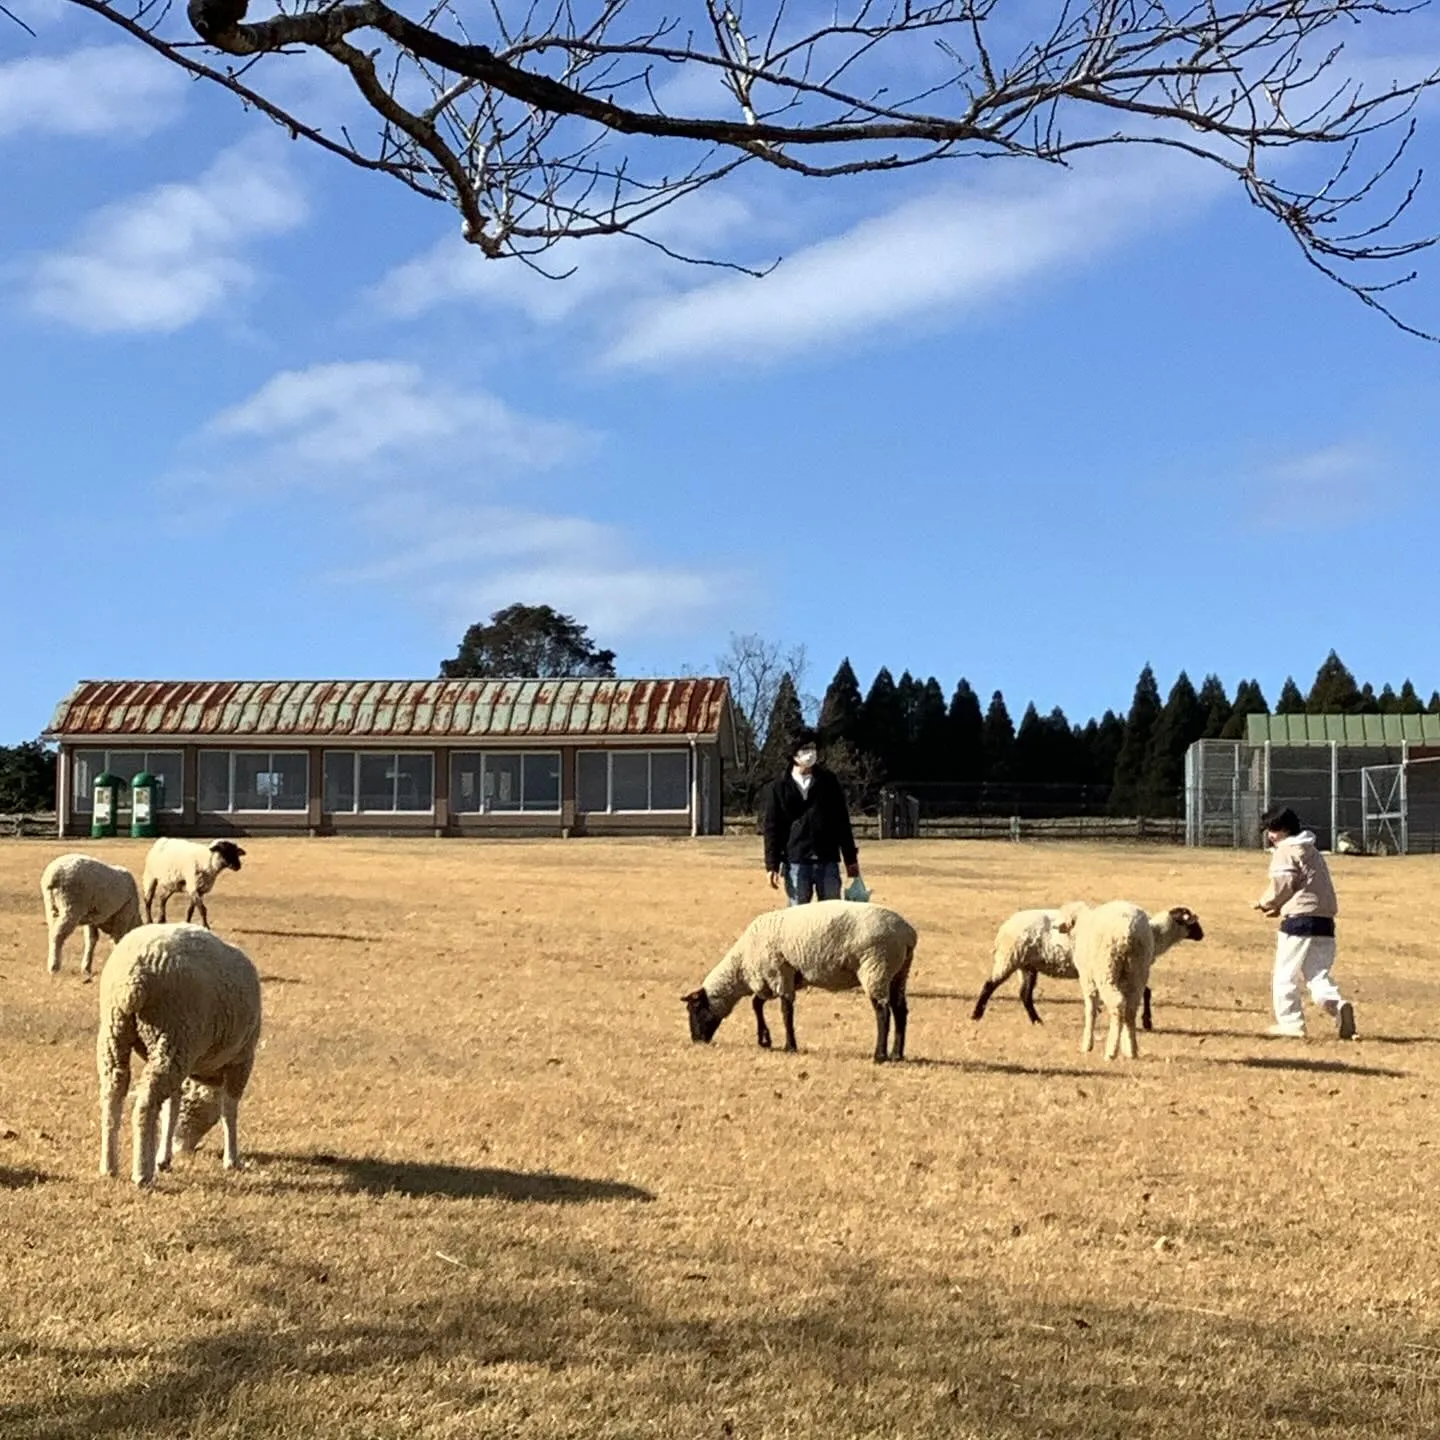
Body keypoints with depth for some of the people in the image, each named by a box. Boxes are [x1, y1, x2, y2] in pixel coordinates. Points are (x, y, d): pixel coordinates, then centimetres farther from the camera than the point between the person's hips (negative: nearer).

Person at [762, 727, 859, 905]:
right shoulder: (780, 787, 4)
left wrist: (851, 859, 7)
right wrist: (772, 865, -3)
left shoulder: (828, 781, 8)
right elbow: (772, 828, 3)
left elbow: (842, 821, 9)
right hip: (795, 863, -1)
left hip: (828, 862, 1)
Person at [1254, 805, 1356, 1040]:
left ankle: (1290, 1023, 4)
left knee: (1286, 974, 3)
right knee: (1318, 975, 9)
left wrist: (1266, 903, 8)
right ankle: (1337, 1005, -17)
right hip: (1325, 922, 8)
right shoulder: (1312, 851, 24)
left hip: (1299, 921, -8)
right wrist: (1279, 907, 17)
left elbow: (1282, 885, -10)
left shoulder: (1285, 851, -4)